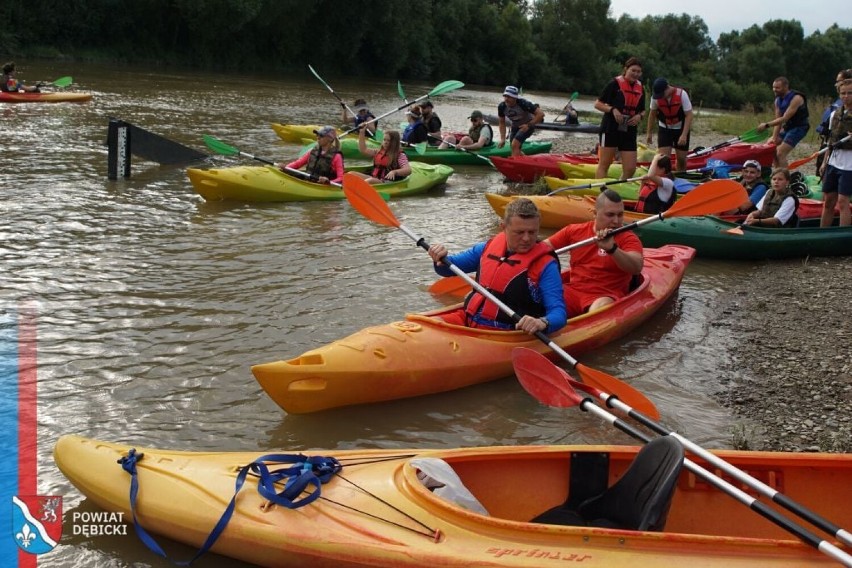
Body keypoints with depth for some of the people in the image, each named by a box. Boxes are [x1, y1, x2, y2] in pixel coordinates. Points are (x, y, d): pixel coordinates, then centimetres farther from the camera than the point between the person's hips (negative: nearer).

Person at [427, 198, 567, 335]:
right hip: (468, 322, 6)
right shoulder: (488, 248, 10)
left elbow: (559, 312, -14)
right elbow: (447, 269, 22)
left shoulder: (545, 265, -7)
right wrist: (440, 259, -2)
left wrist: (543, 322, -37)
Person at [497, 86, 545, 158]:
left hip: (527, 126, -6)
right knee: (516, 151, 5)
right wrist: (502, 139, -11)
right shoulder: (501, 107, -16)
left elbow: (541, 114, -29)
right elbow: (502, 123, -2)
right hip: (515, 127, 6)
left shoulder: (523, 104, -30)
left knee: (515, 145, -24)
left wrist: (529, 125, -31)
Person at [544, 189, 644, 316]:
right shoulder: (574, 231, 9)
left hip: (606, 296, -3)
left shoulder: (628, 238, -1)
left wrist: (612, 248, -37)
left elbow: (637, 268, -21)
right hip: (573, 291, 4)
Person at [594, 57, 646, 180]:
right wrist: (612, 109, -20)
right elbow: (597, 104, -4)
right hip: (611, 129, -5)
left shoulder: (640, 89, 11)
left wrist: (639, 116, -1)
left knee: (630, 169, 0)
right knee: (604, 165, 0)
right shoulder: (615, 84, -6)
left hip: (629, 132, 5)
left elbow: (642, 110, 22)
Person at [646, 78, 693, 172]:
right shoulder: (655, 97, -16)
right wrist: (649, 133, 5)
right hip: (664, 129, 1)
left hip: (681, 128, -1)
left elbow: (689, 115, -21)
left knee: (681, 158, 6)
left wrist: (684, 135, -29)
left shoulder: (682, 94, -24)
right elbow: (652, 114, 0)